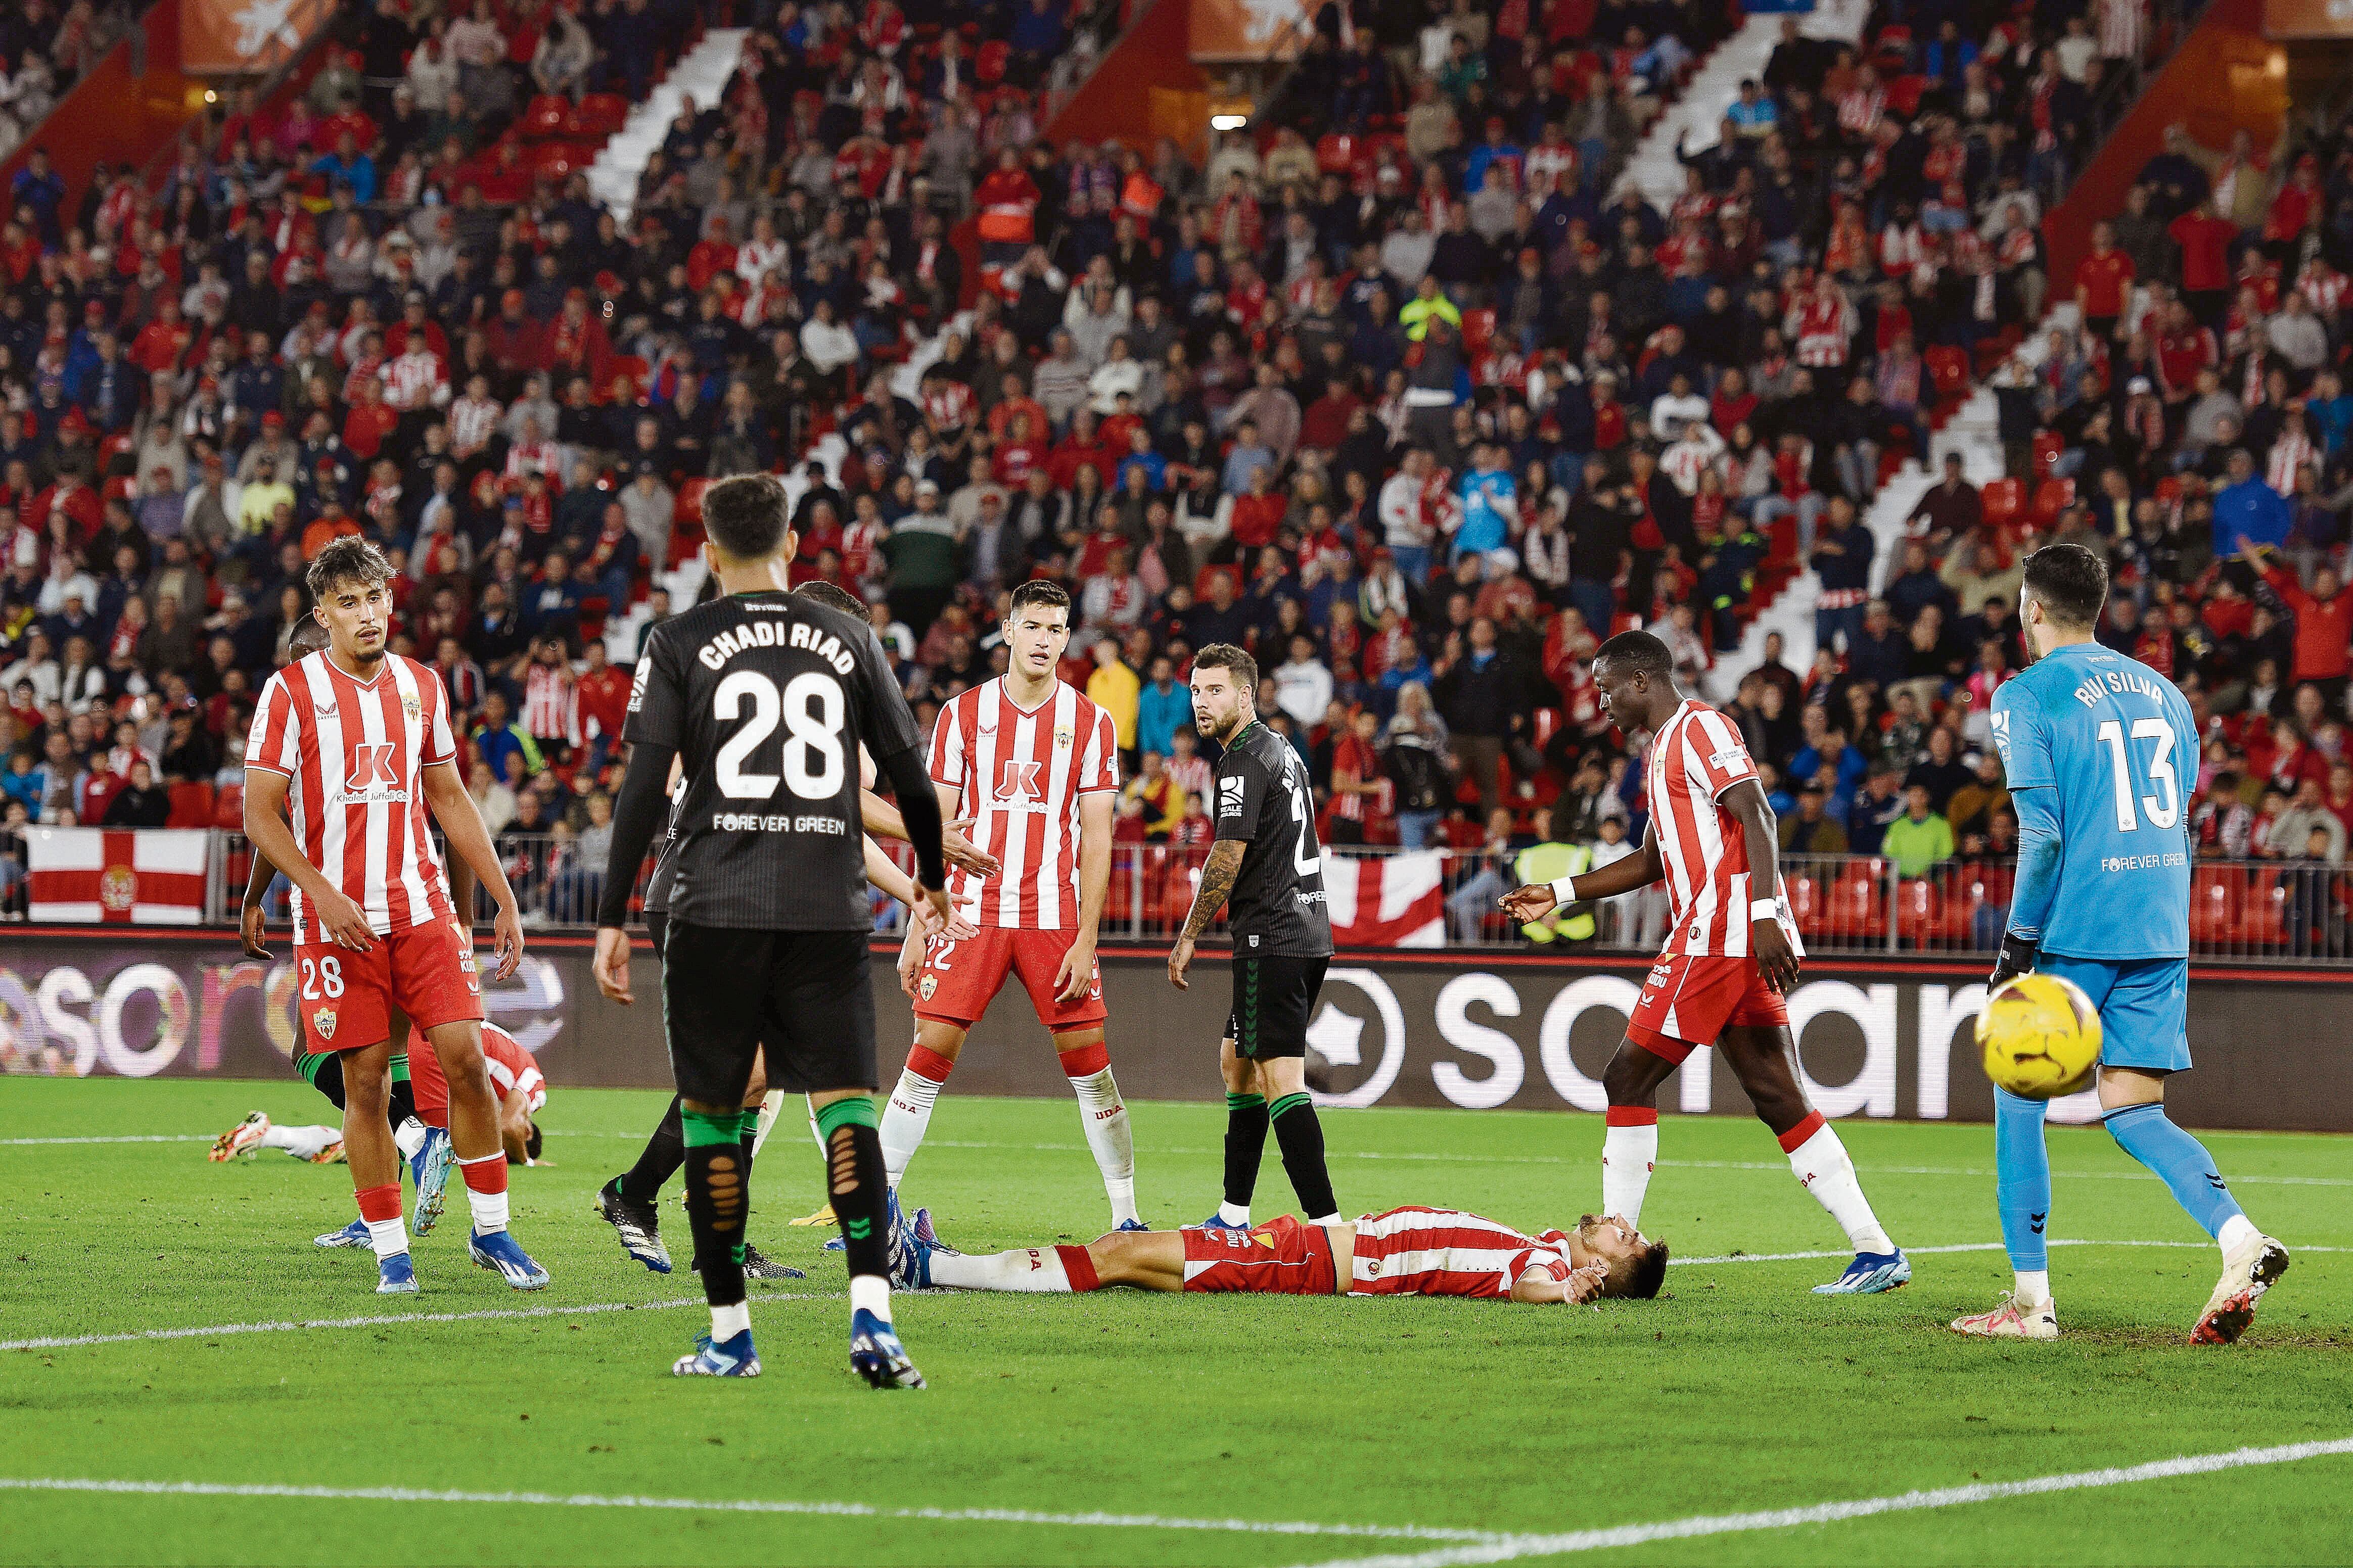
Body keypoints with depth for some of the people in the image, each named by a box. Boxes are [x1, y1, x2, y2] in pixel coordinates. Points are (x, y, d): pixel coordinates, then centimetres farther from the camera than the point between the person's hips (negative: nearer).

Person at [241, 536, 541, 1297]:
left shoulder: (421, 686, 10)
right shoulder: (291, 692, -3)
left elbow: (450, 799, 18)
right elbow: (260, 813, -5)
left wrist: (506, 901, 15)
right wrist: (325, 894, -17)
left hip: (422, 908, 3)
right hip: (337, 918, -3)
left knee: (465, 1057, -5)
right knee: (366, 1080, -2)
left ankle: (491, 1229, 7)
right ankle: (390, 1250, 7)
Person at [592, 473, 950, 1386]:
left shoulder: (680, 643, 3)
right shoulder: (846, 640, 10)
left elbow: (643, 788, -4)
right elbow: (909, 772, 13)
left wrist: (613, 918, -2)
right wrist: (932, 875, 29)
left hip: (717, 908, -1)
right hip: (828, 906, 1)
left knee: (710, 1114, 9)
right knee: (845, 1105, -2)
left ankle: (729, 1334, 11)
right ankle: (872, 1318, -20)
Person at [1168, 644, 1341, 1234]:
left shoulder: (1245, 759, -11)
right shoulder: (1283, 751, 19)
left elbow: (1229, 855, -17)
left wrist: (1189, 936, -11)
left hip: (1272, 939, -10)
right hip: (1310, 933, 10)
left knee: (1280, 1081, -15)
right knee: (1236, 1063, 20)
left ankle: (1325, 1222, -23)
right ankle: (1234, 1217, 25)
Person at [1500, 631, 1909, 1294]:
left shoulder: (1698, 728, -5)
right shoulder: (1667, 747, 25)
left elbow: (1754, 815, -17)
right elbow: (1652, 862, 33)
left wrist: (1764, 914, -26)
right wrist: (1559, 894, 29)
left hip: (1718, 933, -10)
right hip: (1729, 939, 10)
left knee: (1629, 1079, -5)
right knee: (1777, 1098, 5)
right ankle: (1876, 1251, 0)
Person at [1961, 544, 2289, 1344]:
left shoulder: (2027, 697, -5)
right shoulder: (2161, 692, 15)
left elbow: (2043, 834, -13)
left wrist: (2019, 942, -7)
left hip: (2074, 928, -6)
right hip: (2162, 932, 6)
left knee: (2019, 1096, 8)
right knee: (2133, 1111, 7)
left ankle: (2030, 1300, 6)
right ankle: (2239, 1239, -17)